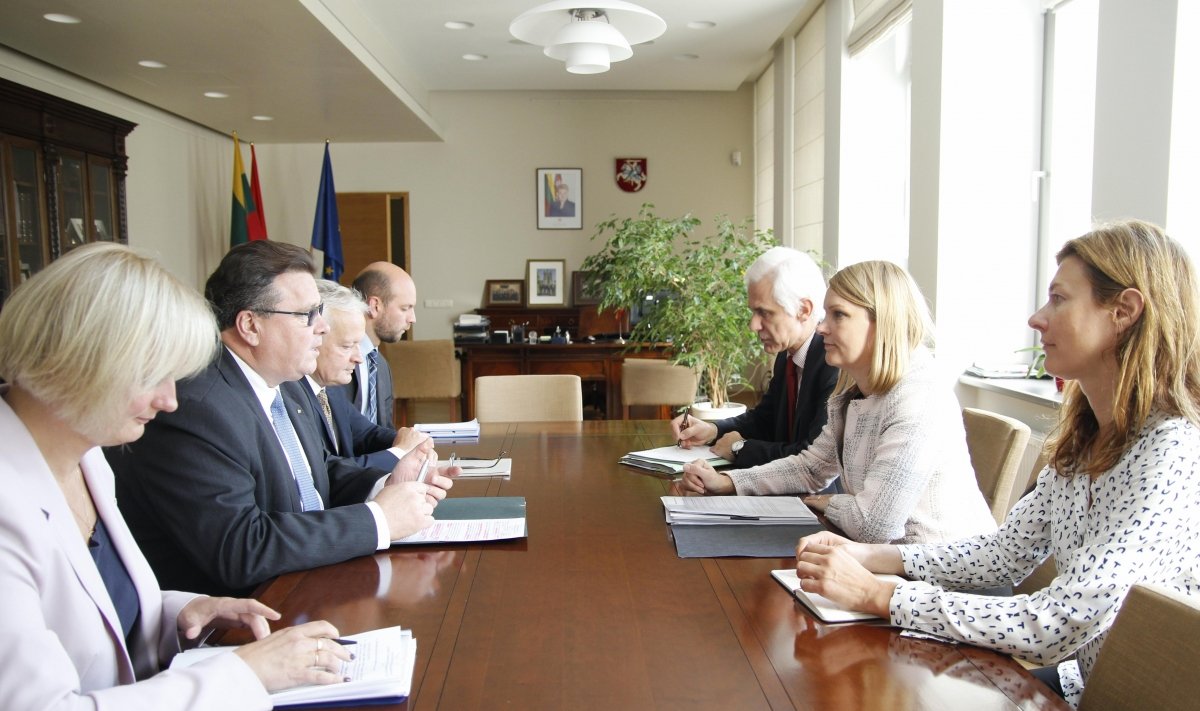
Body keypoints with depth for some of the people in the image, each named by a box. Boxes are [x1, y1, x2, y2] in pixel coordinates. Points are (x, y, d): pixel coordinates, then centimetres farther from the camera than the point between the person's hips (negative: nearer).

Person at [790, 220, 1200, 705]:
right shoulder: (1086, 439, 2)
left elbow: (1059, 626, -30)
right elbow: (1007, 551, 4)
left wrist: (875, 596, -27)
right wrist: (868, 557, -9)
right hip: (1084, 682, 6)